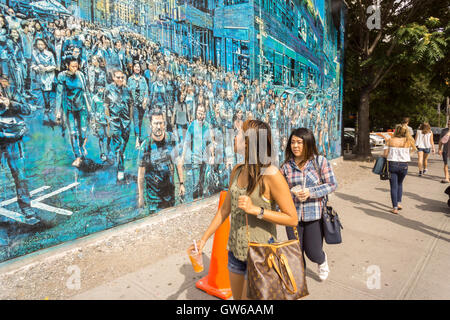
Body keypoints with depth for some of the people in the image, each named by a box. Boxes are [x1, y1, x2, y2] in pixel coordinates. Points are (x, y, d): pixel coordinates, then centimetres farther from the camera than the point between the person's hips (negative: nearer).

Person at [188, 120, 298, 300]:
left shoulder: (271, 175, -20)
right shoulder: (237, 171, 0)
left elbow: (292, 219, -16)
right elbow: (225, 209, 10)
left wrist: (256, 210, -26)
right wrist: (204, 239, 10)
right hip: (236, 248, 7)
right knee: (236, 297, 23)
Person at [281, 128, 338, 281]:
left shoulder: (320, 161, -7)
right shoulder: (286, 166, -2)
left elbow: (332, 184, -6)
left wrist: (310, 192, -17)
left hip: (314, 215, -1)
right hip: (293, 216, 2)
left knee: (313, 253, 10)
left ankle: (322, 260, 48)